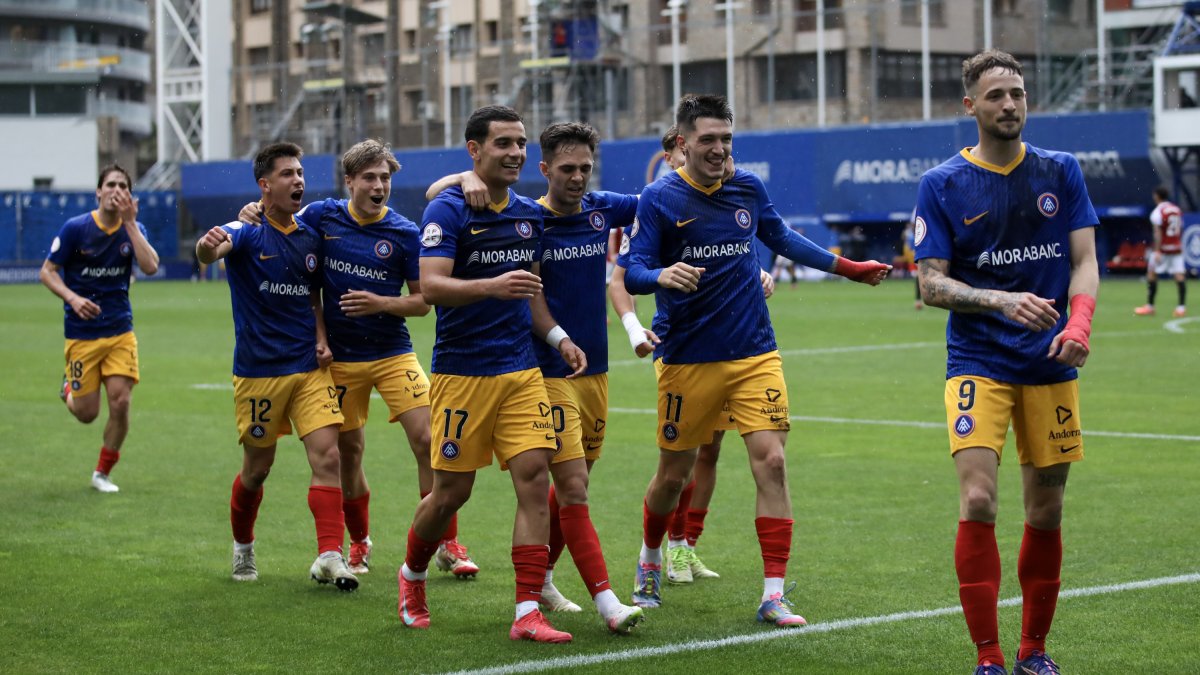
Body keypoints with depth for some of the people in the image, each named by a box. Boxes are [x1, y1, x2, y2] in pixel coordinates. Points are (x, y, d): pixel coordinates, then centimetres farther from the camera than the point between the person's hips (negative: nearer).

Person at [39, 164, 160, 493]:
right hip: (82, 334, -2)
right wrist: (72, 298, -21)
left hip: (120, 332, 2)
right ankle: (69, 387, 39)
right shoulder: (75, 228, -9)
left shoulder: (134, 229, -1)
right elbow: (46, 271, -4)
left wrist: (129, 222, -21)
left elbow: (150, 266, -18)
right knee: (87, 413, 2)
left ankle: (103, 473, 12)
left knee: (120, 403, -9)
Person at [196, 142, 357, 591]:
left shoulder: (310, 237, 8)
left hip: (310, 367, 4)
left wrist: (322, 337, 3)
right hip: (258, 371, -4)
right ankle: (242, 547, 32)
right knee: (257, 467, 8)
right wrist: (208, 246, -58)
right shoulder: (247, 233, -9)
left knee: (327, 455, -12)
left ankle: (329, 555, -13)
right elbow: (210, 252, -33)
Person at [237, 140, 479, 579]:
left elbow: (422, 301, -2)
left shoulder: (405, 233, -6)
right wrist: (256, 214, -7)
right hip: (340, 357, 1)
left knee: (427, 440, -11)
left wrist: (381, 303, -19)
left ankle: (448, 544, -1)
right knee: (348, 451, 7)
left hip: (393, 352, -1)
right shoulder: (322, 216, -2)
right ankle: (359, 543, 27)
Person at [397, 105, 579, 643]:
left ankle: (527, 613, -5)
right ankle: (411, 576, 32)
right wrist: (492, 285, -34)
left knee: (534, 478, -7)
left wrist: (559, 339, 11)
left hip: (521, 370, 5)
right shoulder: (447, 211, -9)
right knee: (451, 490, 3)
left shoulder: (530, 214, 11)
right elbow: (431, 286, -20)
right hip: (461, 372, -5)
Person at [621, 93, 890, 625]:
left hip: (754, 354, 3)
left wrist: (847, 267, 29)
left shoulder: (748, 188, 5)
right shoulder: (659, 199, -7)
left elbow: (782, 238, 23)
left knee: (771, 461, -11)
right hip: (688, 359, -2)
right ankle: (650, 561, 38)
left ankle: (773, 596, -7)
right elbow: (632, 275, -12)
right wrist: (661, 275, -34)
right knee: (674, 473, 8)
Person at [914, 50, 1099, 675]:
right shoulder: (942, 185, -1)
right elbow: (930, 283, -5)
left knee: (1046, 512, 7)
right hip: (978, 363, -3)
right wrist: (1004, 301, -21)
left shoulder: (1061, 171, 6)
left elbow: (1084, 259, 3)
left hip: (1050, 365, 3)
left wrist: (1079, 321, -17)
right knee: (978, 500, -16)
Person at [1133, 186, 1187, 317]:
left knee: (1152, 274, 5)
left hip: (1162, 248, -6)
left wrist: (1157, 251, -21)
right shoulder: (1177, 210, 10)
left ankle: (1150, 306, 8)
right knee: (1179, 275, -1)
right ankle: (1182, 306, -7)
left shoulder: (1157, 212, -10)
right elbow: (1180, 230, 16)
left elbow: (1158, 233, -17)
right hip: (1177, 248, 6)